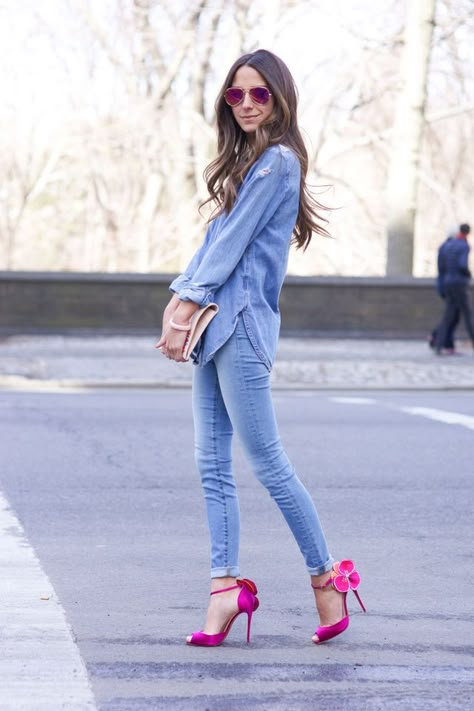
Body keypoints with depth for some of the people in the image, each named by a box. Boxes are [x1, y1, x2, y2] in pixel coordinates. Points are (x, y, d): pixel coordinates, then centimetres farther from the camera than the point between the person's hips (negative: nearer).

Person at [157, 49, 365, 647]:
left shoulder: (278, 161, -8)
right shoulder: (247, 161, 20)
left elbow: (235, 239, -12)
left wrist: (188, 309, -13)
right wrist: (180, 297, 3)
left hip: (242, 323, -9)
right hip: (216, 324, 9)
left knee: (266, 461, -4)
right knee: (212, 464, 4)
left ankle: (325, 575, 8)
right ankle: (227, 587, 5)